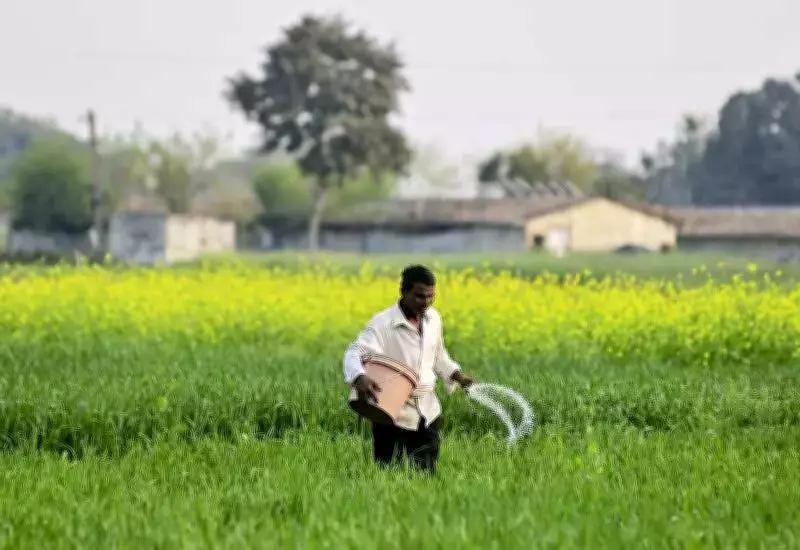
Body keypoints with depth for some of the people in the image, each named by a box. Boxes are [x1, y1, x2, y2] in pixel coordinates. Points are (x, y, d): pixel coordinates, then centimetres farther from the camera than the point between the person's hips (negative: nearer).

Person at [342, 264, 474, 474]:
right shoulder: (383, 323, -16)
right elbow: (354, 354, -27)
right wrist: (359, 378, -48)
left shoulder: (433, 318, 4)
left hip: (428, 412, 6)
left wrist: (458, 376, 6)